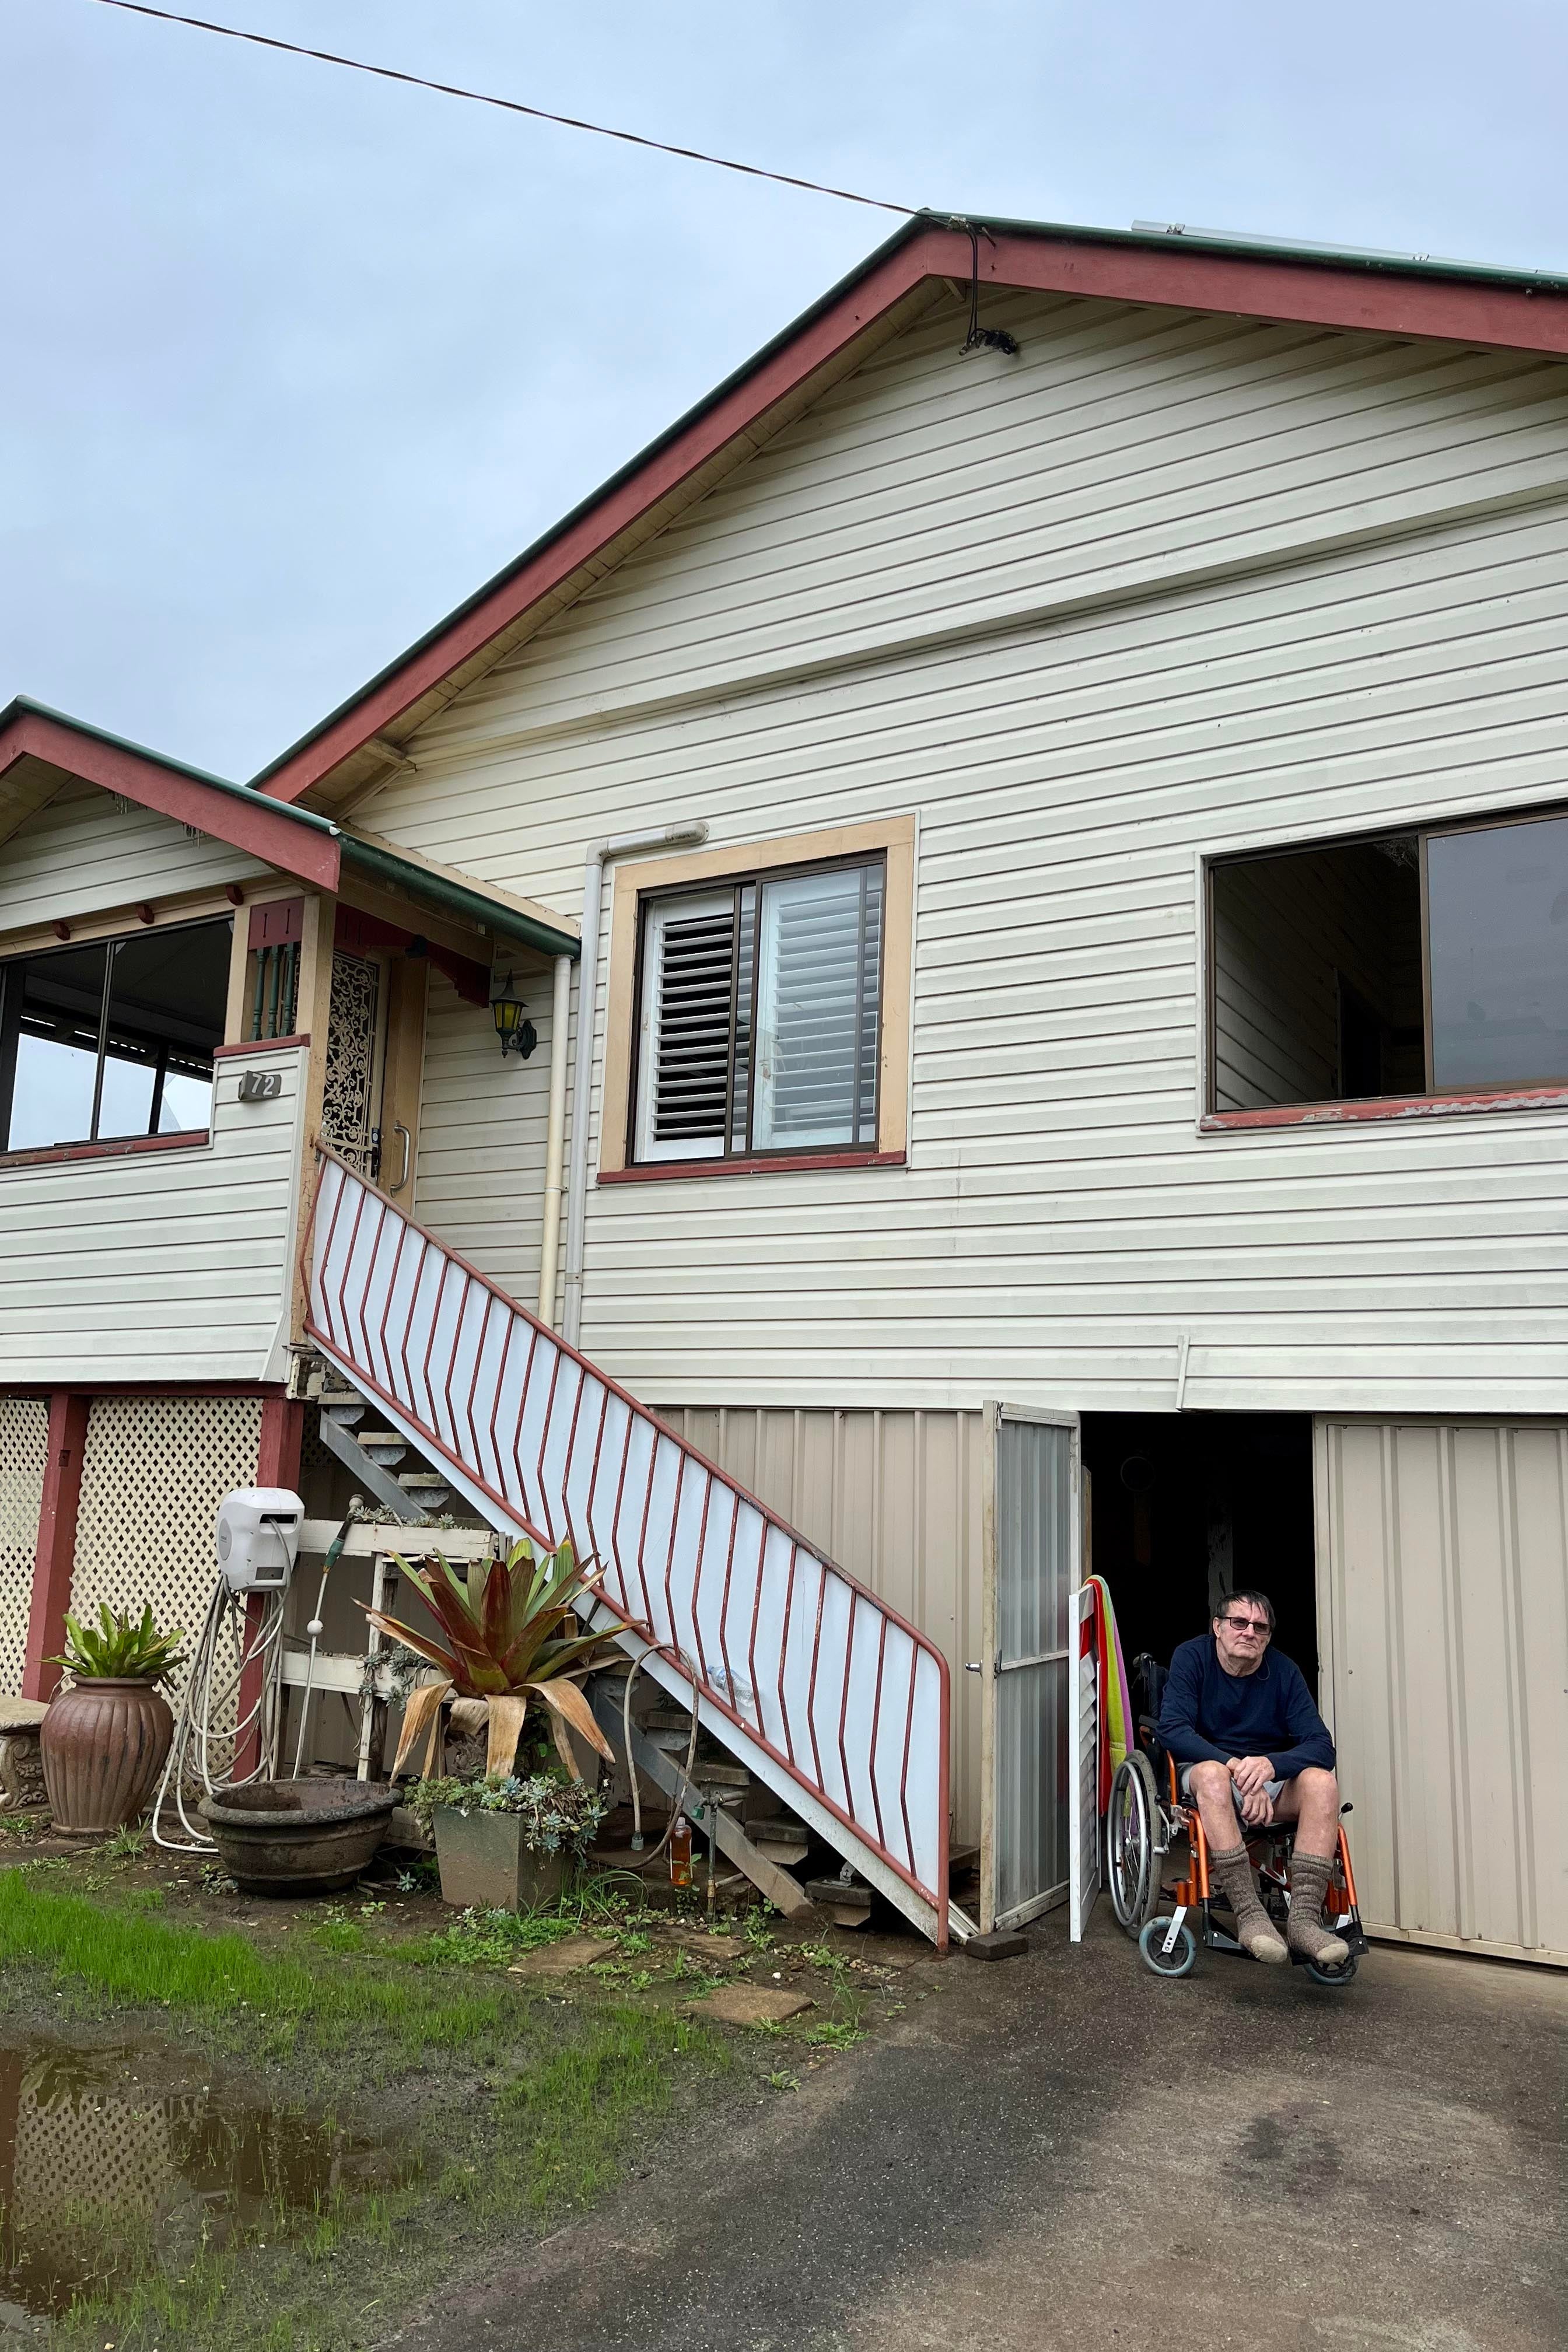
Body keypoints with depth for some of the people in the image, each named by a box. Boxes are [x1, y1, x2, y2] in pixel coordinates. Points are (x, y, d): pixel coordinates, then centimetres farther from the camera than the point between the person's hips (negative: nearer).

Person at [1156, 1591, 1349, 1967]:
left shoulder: (1284, 1672, -2)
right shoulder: (1192, 1657, -8)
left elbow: (1321, 1746, -11)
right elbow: (1173, 1728, -20)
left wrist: (1271, 1764, -32)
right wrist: (1238, 1767, -32)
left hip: (1272, 1777, 3)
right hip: (1205, 1765, -3)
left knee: (1321, 1781, -27)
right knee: (1212, 1772, -38)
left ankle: (1304, 1917, -33)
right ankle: (1249, 1916, -40)